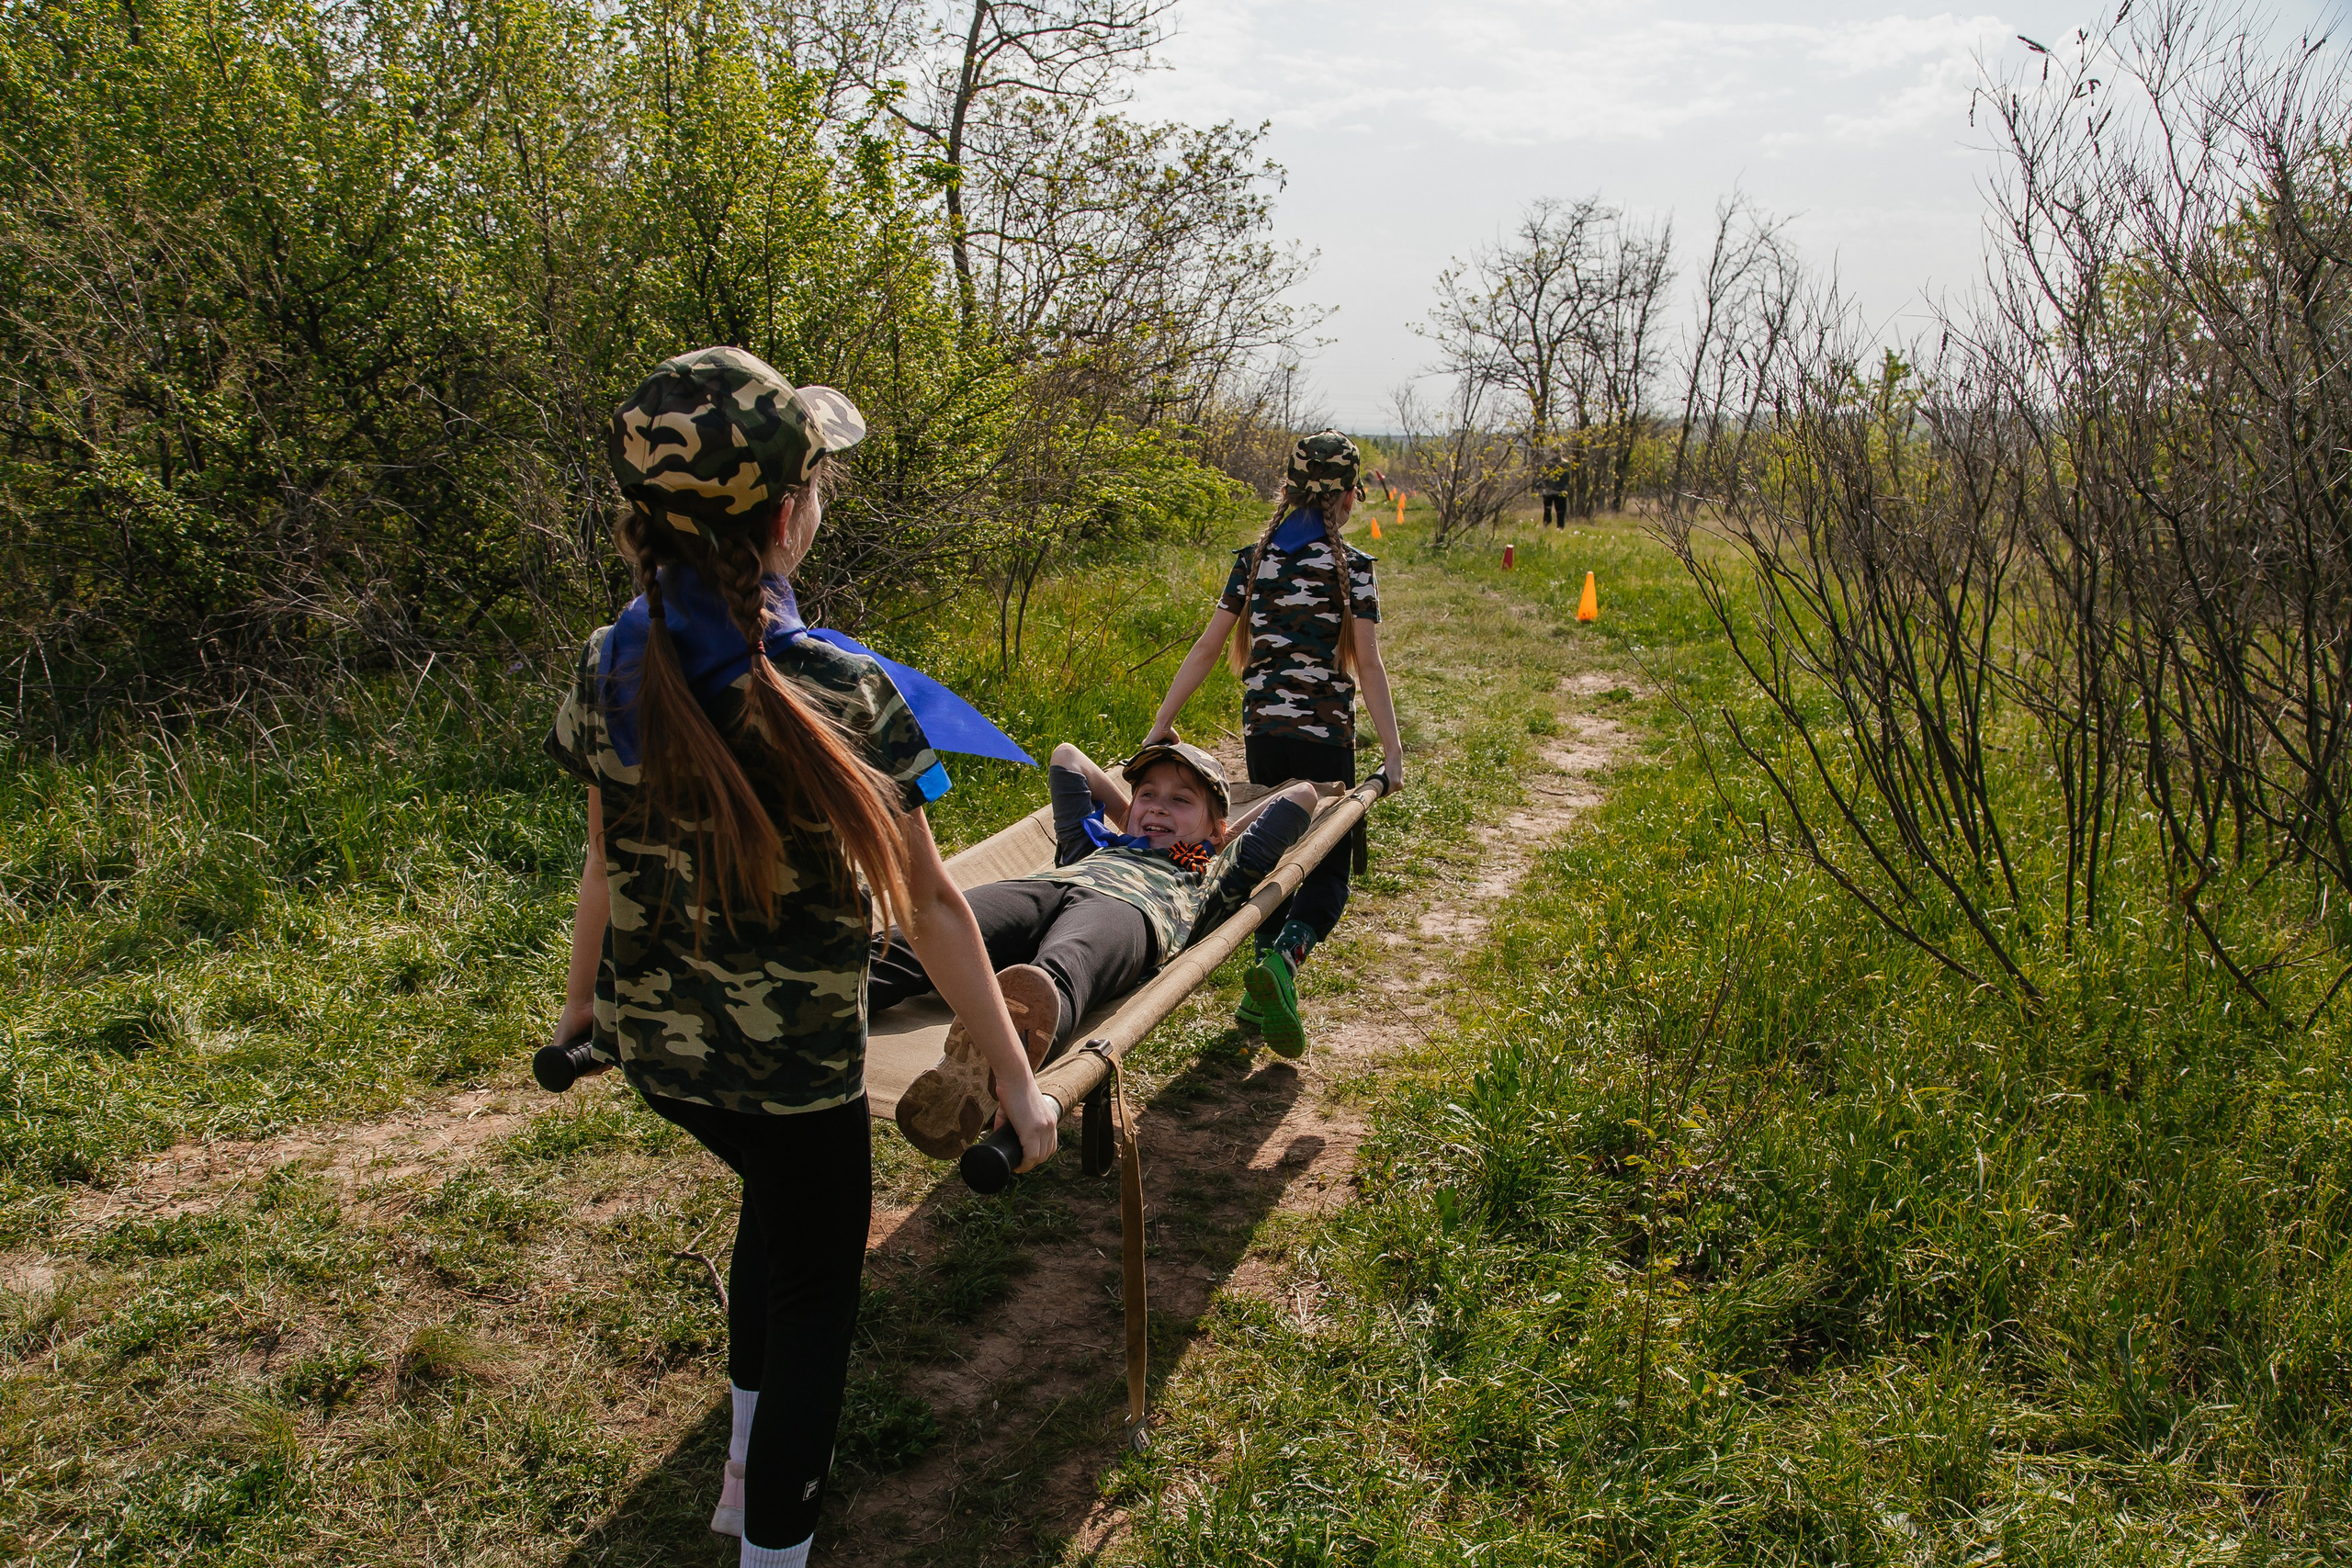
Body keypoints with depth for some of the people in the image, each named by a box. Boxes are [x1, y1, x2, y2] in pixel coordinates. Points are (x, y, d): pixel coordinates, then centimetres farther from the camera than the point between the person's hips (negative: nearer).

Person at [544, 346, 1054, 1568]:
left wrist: (579, 1003, 20)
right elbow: (928, 906, -18)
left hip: (655, 1049, 6)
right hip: (796, 1062, -6)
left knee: (774, 1201, 33)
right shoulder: (844, 697, -23)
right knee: (813, 1291, 18)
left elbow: (606, 869, 3)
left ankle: (747, 1465, 48)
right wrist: (1016, 1075, -9)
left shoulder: (608, 671, -8)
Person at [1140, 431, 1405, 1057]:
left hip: (1262, 731, 4)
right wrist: (1392, 750, -10)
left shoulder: (1252, 558, 5)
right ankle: (1284, 959, -25)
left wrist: (1162, 723, 8)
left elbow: (1207, 647, 3)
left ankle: (1263, 993, 15)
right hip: (1326, 735, -4)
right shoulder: (1351, 566, -5)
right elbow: (1368, 665, -11)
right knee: (1327, 871, 2)